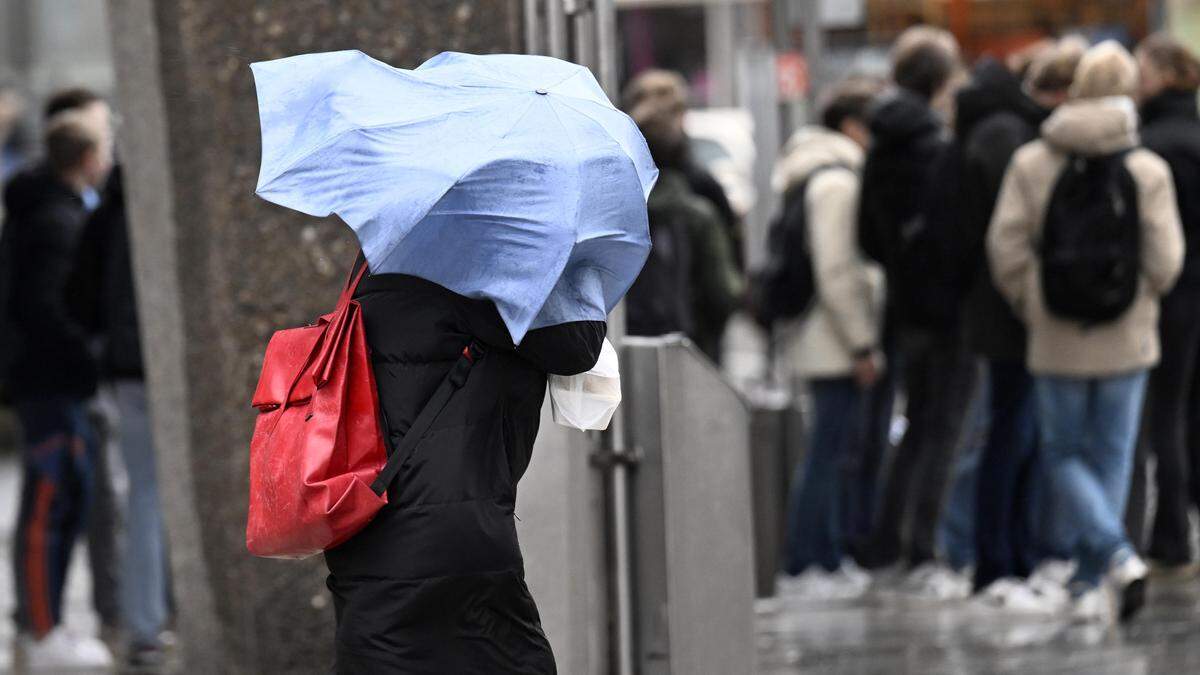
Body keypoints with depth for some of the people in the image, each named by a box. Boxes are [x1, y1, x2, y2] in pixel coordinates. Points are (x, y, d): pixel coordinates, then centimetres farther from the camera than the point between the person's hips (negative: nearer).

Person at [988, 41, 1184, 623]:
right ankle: (1092, 583, 14)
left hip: (1056, 341, 0)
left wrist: (1030, 307, 9)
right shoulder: (1148, 170, -8)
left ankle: (1113, 553, -13)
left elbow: (1006, 248, -7)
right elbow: (1165, 260, -9)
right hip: (1127, 340, 0)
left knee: (1064, 455, 9)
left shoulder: (1031, 163, -6)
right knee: (1112, 457, 12)